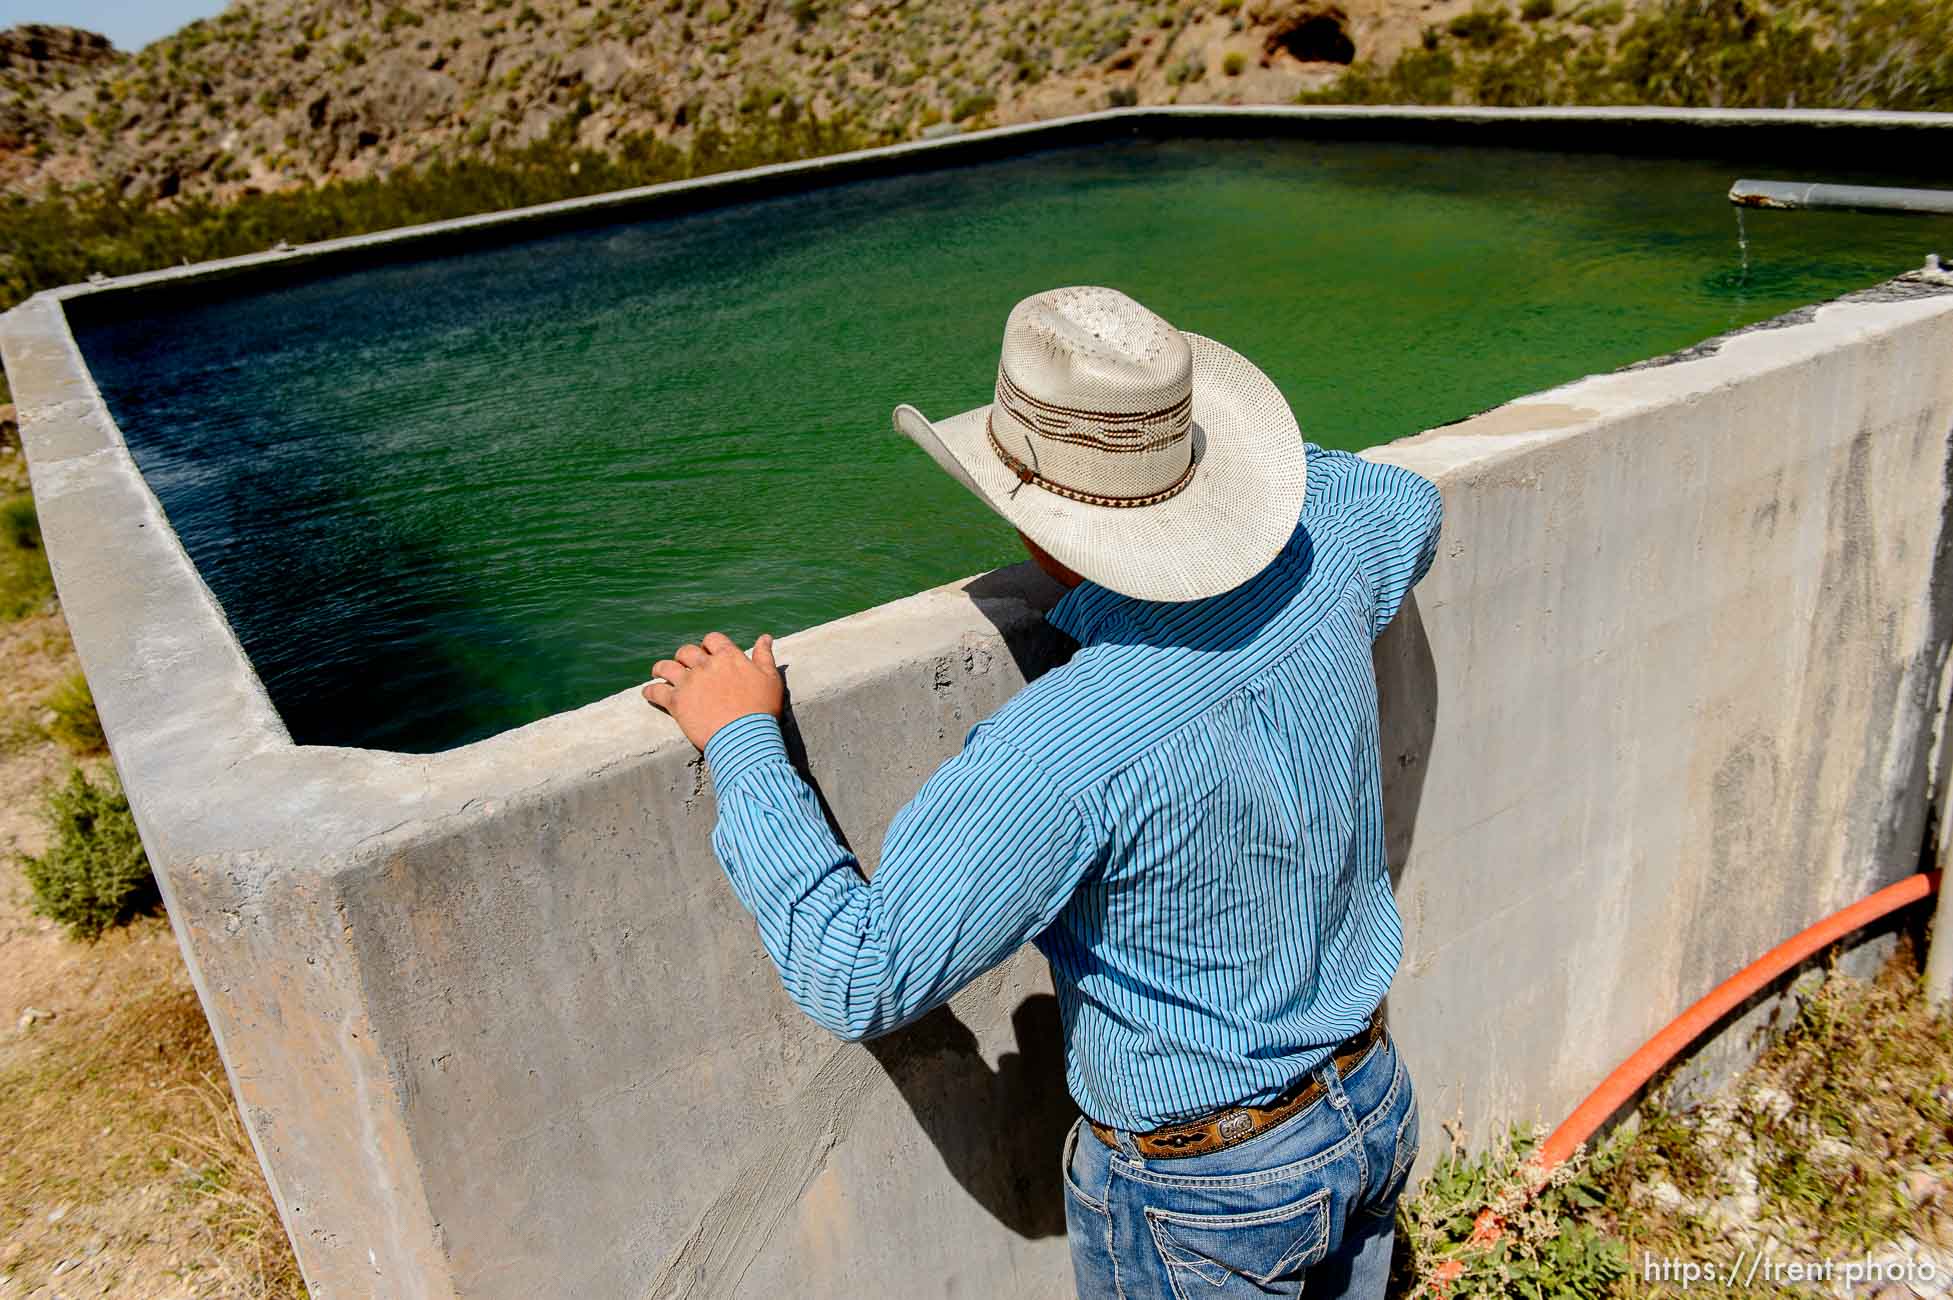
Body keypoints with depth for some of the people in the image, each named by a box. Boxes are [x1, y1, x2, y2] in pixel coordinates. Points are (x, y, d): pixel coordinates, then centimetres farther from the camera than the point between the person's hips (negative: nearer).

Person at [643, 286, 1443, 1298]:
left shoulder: (1057, 756, -36)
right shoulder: (1320, 553, -15)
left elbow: (860, 978, -27)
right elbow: (1411, 508, 11)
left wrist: (741, 744, -20)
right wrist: (1235, 464, 15)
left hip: (1203, 1194, -6)